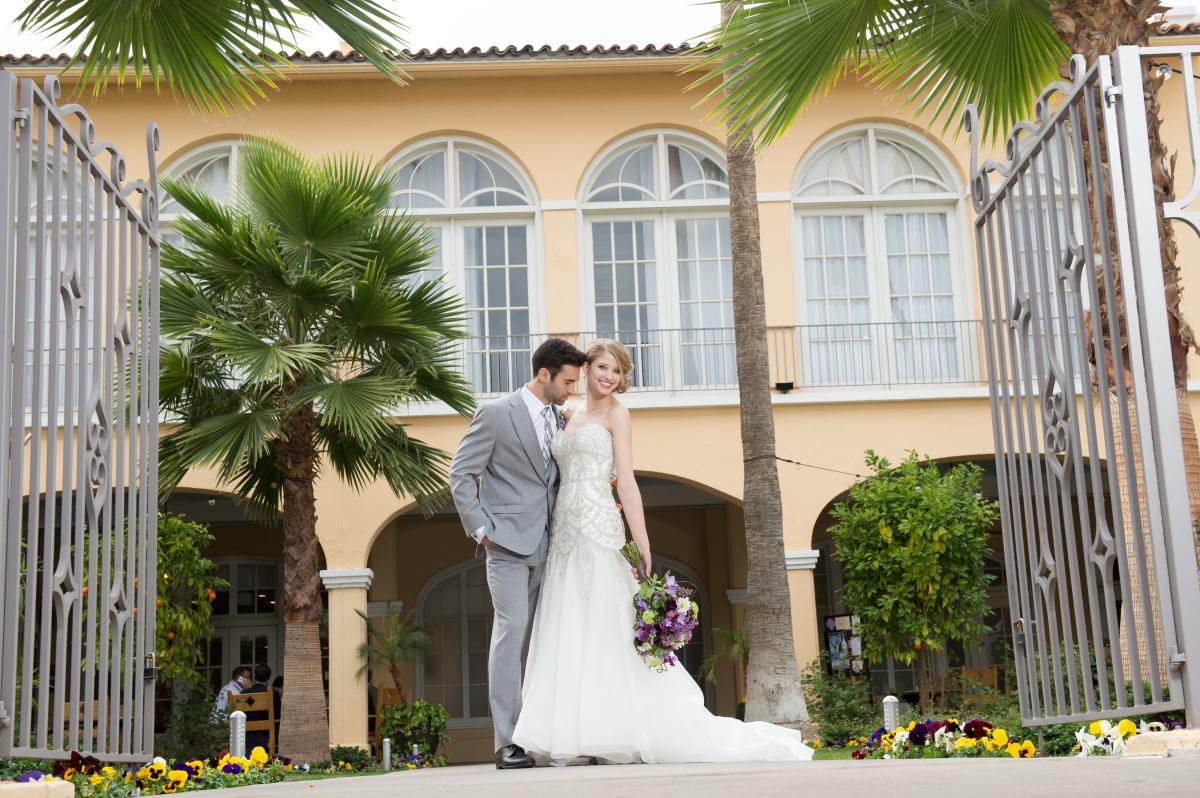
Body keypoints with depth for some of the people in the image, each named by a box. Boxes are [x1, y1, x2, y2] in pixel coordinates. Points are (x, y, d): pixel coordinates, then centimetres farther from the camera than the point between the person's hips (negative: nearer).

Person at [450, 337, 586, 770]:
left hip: (547, 547, 6)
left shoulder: (560, 419, 16)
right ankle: (507, 742, -12)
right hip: (508, 543, -6)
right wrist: (481, 529, -9)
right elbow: (461, 474, -4)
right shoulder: (495, 414, -3)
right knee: (512, 630, -13)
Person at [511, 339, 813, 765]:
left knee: (606, 631, -7)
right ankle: (577, 737, 6)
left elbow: (626, 482, -7)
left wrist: (643, 546, -15)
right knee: (568, 636, 4)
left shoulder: (615, 414, 1)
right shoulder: (572, 417, 19)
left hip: (599, 530, -7)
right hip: (565, 533, 7)